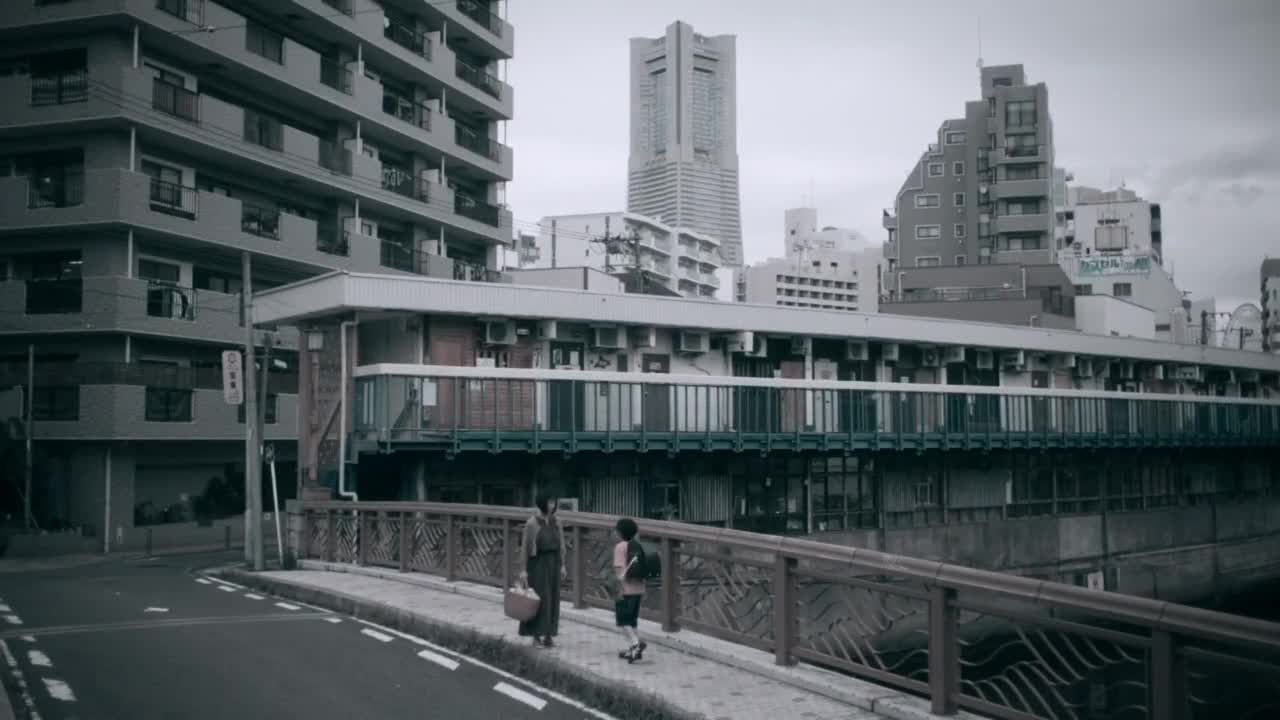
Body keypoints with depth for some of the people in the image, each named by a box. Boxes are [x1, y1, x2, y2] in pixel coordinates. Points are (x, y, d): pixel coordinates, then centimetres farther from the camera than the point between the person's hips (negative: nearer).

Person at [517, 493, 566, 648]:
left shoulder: (556, 522, 5)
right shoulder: (532, 523, -10)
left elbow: (561, 545, 10)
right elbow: (525, 546, -9)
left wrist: (562, 565, 7)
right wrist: (523, 569, -12)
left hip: (553, 563, 5)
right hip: (537, 563, -5)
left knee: (552, 599, 7)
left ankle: (548, 634, 15)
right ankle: (536, 635, 4)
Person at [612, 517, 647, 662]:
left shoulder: (620, 547, -11)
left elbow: (620, 569, -19)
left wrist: (620, 589, -18)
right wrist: (643, 590, 18)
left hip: (626, 589, -7)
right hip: (638, 588, 7)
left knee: (622, 619, 0)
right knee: (632, 619, 14)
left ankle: (635, 642, -18)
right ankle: (632, 649, 13)